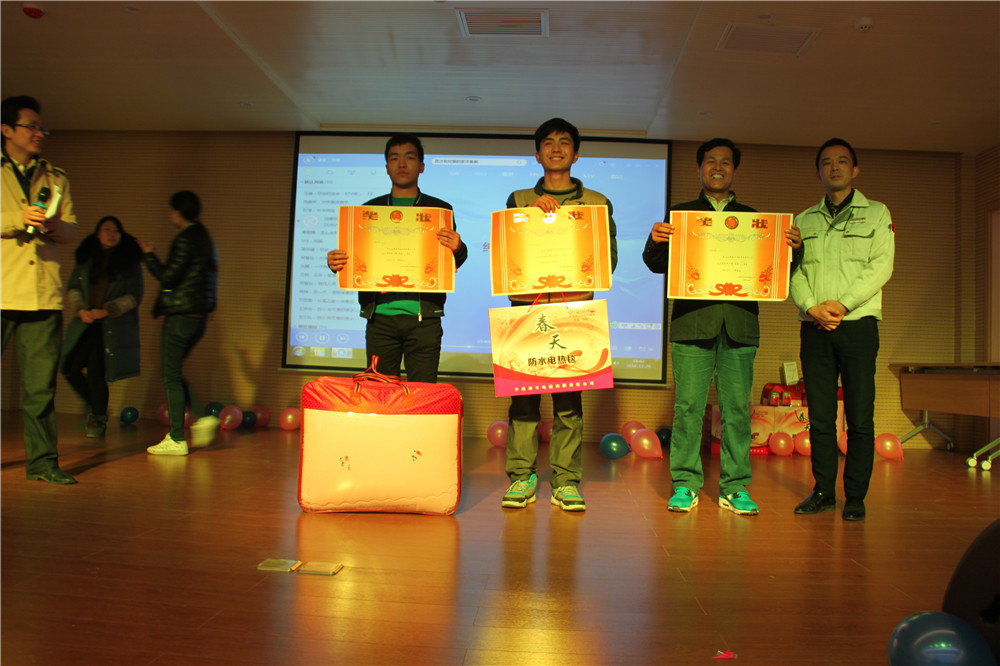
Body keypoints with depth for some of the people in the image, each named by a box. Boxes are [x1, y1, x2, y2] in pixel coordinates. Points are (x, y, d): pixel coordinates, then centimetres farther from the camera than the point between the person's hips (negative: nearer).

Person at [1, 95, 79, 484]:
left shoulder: (56, 179, 20)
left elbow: (72, 231, 14)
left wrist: (52, 224, -7)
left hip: (45, 293, 2)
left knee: (41, 385, 2)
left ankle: (42, 462, 7)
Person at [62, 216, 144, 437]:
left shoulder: (129, 261, 1)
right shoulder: (85, 258, 11)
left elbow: (135, 296, -4)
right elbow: (73, 287, 12)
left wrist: (105, 311, -13)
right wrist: (80, 310, -6)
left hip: (113, 327, -4)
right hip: (85, 323, 4)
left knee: (96, 372, -9)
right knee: (70, 368, 1)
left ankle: (99, 419, 11)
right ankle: (95, 407, 25)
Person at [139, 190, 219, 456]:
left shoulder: (186, 239, -13)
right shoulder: (206, 238, 16)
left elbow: (168, 277, -16)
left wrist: (149, 255, -2)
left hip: (181, 315, -9)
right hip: (199, 315, 9)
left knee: (171, 376, -2)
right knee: (173, 373, 18)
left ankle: (176, 439, 1)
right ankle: (203, 419, 7)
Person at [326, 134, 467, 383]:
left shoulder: (440, 210, 11)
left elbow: (453, 264, 6)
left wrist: (457, 249, -17)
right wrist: (336, 263, -7)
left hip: (423, 317, -2)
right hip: (380, 316, 2)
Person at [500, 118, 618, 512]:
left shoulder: (597, 203, 14)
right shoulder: (519, 200, 16)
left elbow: (609, 259, 7)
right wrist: (532, 214, -6)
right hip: (527, 305, 1)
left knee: (569, 395, -2)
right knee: (523, 391, -2)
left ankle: (565, 482, 6)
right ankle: (521, 477, 8)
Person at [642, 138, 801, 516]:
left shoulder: (752, 217, 19)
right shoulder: (680, 214, 14)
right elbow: (658, 265, 5)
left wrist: (791, 248, -8)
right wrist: (655, 240, -15)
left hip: (739, 324, 2)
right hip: (692, 321, -1)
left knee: (737, 408, 1)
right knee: (687, 407, -2)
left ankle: (735, 487, 10)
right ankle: (685, 485, 7)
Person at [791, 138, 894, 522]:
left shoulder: (876, 213, 10)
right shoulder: (804, 220, 16)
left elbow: (881, 267, -3)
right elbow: (794, 271, 6)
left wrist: (842, 303, -15)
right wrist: (811, 307, -11)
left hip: (858, 323, -2)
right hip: (813, 328, 2)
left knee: (860, 417, -2)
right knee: (820, 416, 4)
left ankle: (856, 497, 7)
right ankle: (823, 492, 12)